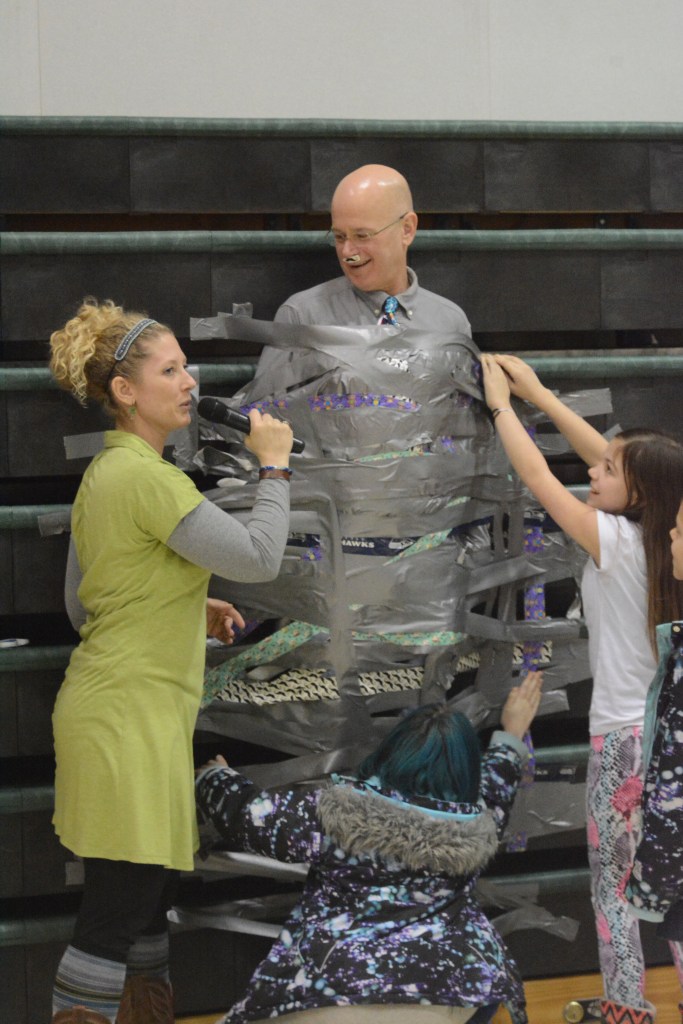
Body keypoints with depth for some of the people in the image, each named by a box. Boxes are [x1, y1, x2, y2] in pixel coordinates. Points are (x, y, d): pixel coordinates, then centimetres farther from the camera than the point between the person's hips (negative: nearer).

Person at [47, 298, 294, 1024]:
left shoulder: (106, 473, 13)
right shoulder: (145, 477, -18)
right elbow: (259, 557, -17)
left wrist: (191, 610, 15)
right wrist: (274, 467, -4)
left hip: (142, 711, 10)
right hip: (128, 715, -10)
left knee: (146, 903, 16)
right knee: (115, 916, -7)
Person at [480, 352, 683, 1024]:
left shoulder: (615, 541, -16)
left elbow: (538, 478, -8)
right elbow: (608, 454, 10)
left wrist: (501, 406, 3)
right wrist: (538, 395, 12)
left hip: (625, 739, -7)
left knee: (613, 890, 5)